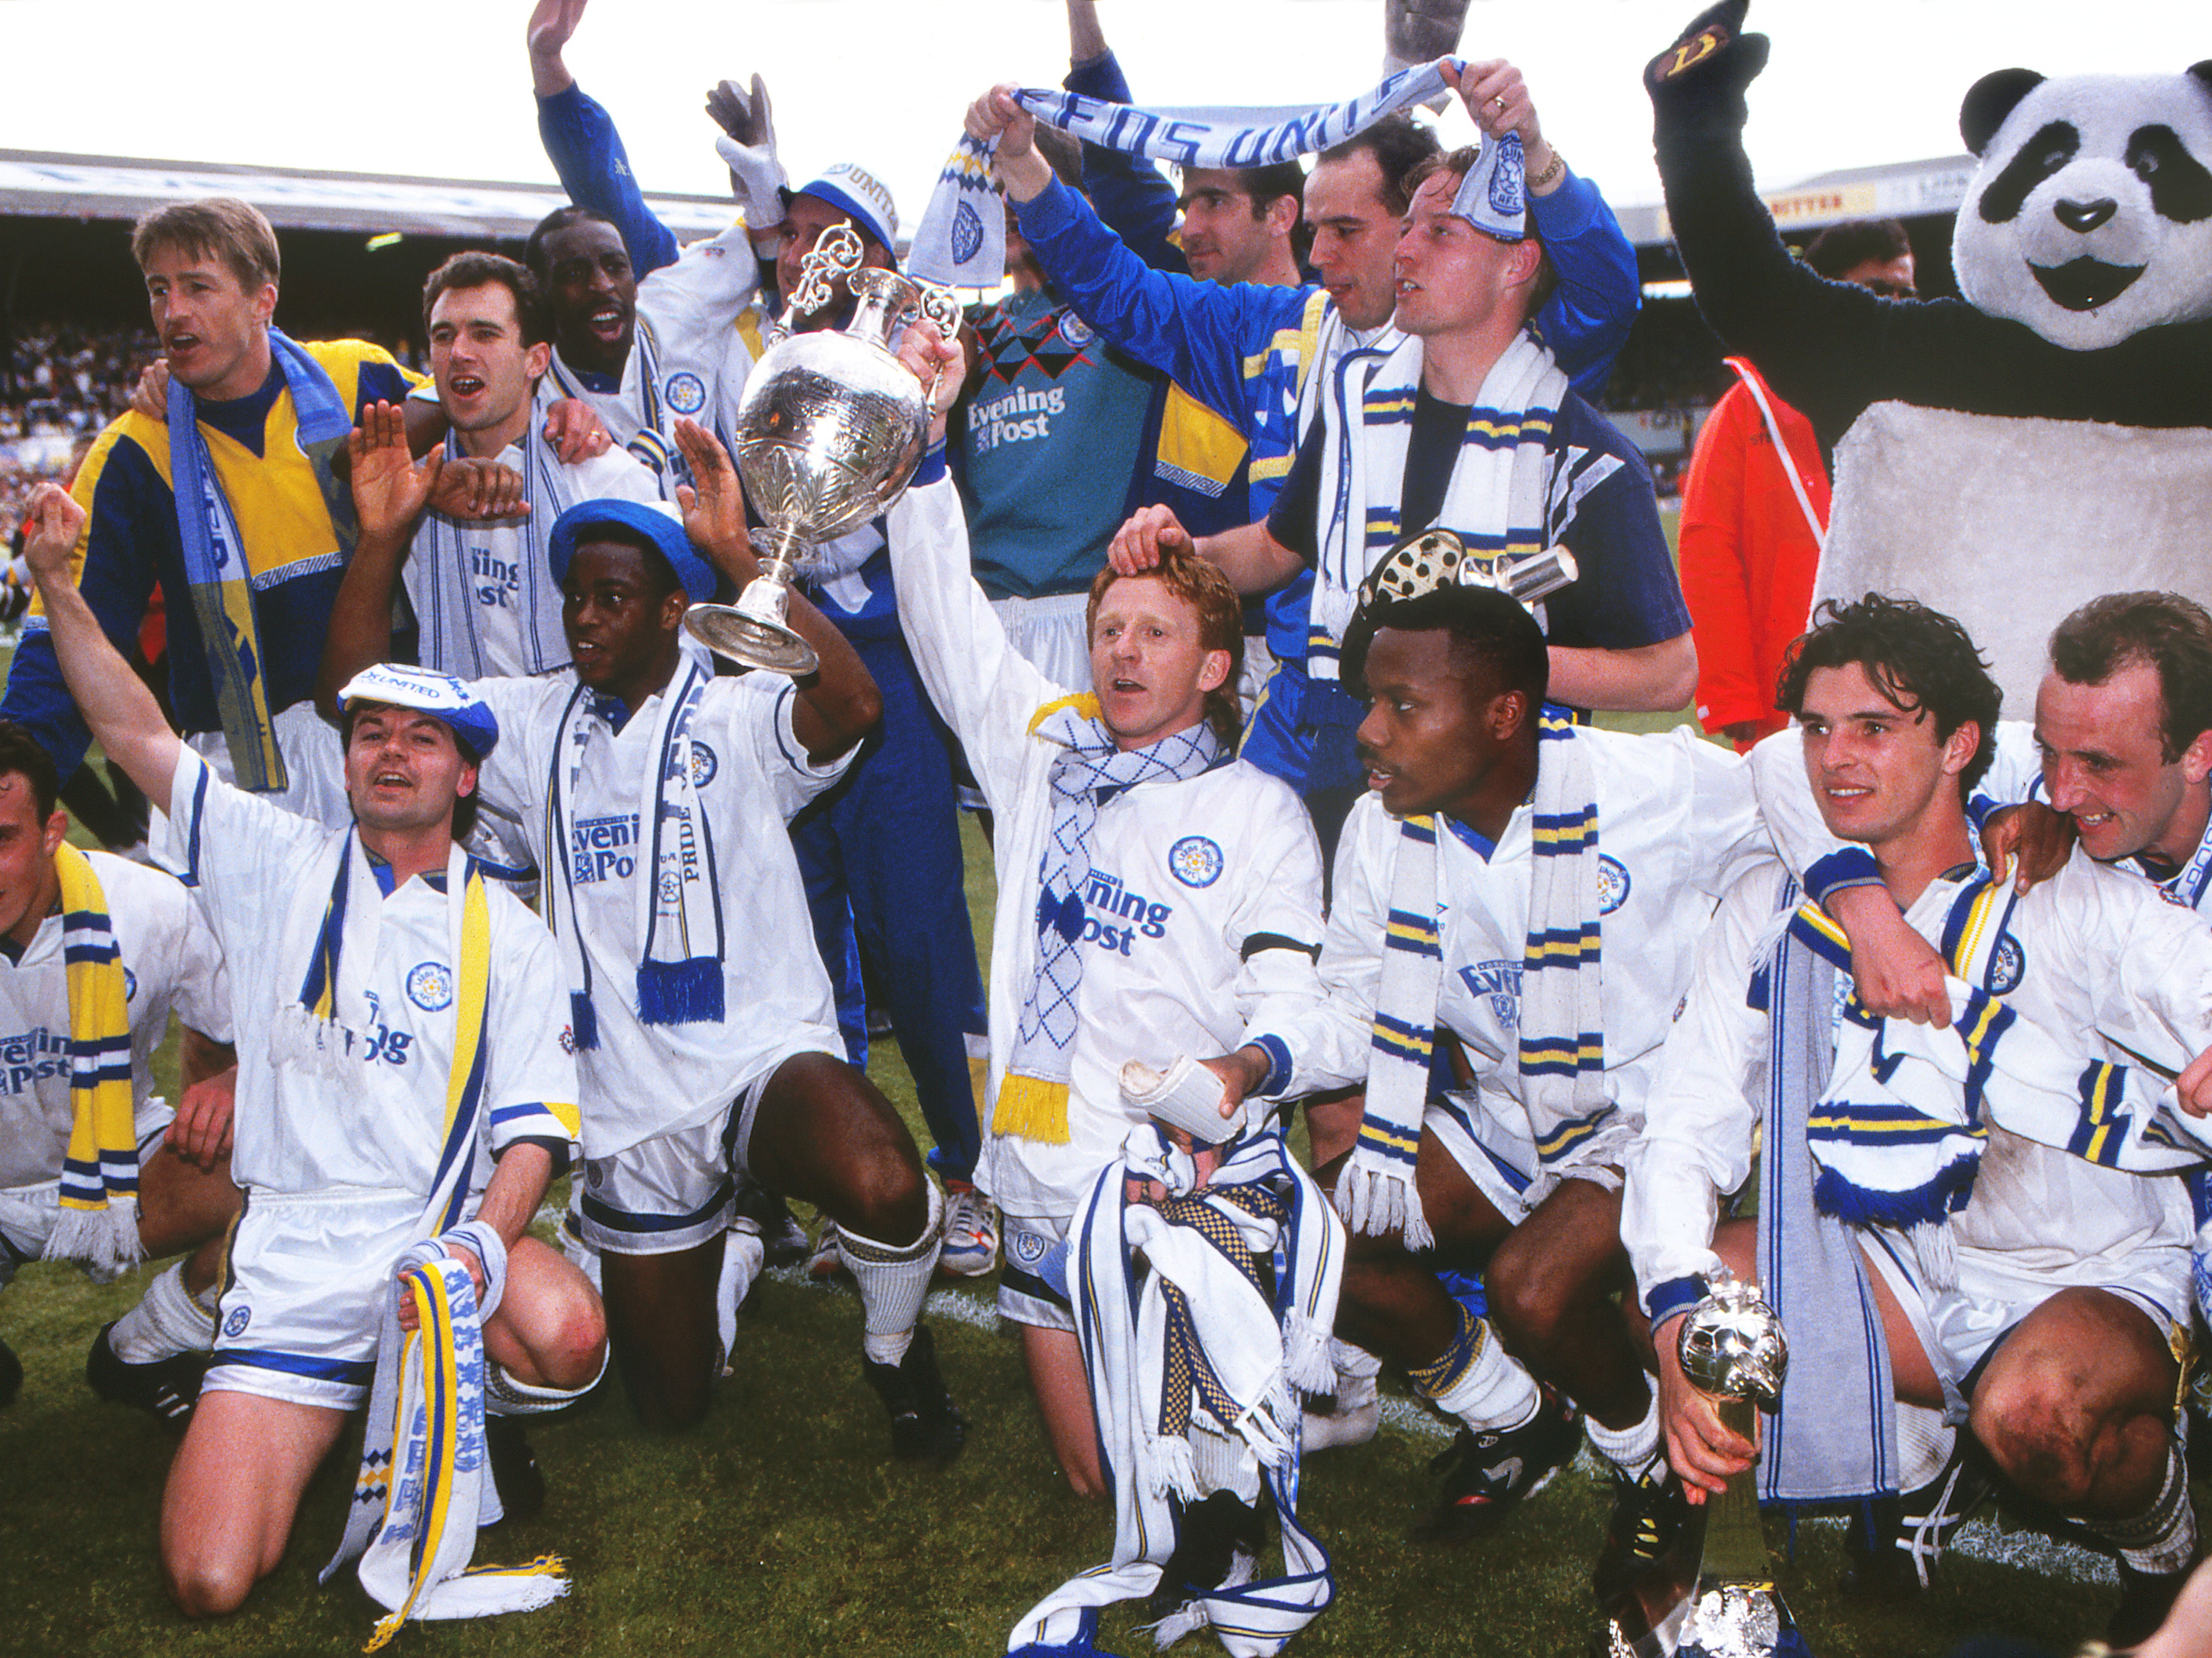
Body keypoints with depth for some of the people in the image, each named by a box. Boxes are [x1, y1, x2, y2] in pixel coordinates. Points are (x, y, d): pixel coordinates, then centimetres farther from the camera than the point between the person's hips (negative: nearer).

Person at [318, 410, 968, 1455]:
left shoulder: (736, 715, -6)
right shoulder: (537, 723, 8)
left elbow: (853, 707, -28)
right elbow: (359, 696, 1)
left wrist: (739, 556, -32)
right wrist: (381, 538, -11)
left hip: (764, 1054, -4)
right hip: (628, 1108, 4)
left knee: (884, 1193, -37)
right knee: (670, 1407, 12)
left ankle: (895, 1351, -2)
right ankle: (723, 1225, 44)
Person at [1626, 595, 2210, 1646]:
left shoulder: (2070, 901, -10)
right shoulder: (1771, 915, -2)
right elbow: (1686, 1127, -7)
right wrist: (1679, 1319, -24)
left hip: (2097, 1283, -3)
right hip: (1905, 1275, 3)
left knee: (2031, 1407, -35)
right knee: (1665, 1292, -19)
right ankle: (1917, 1448, 6)